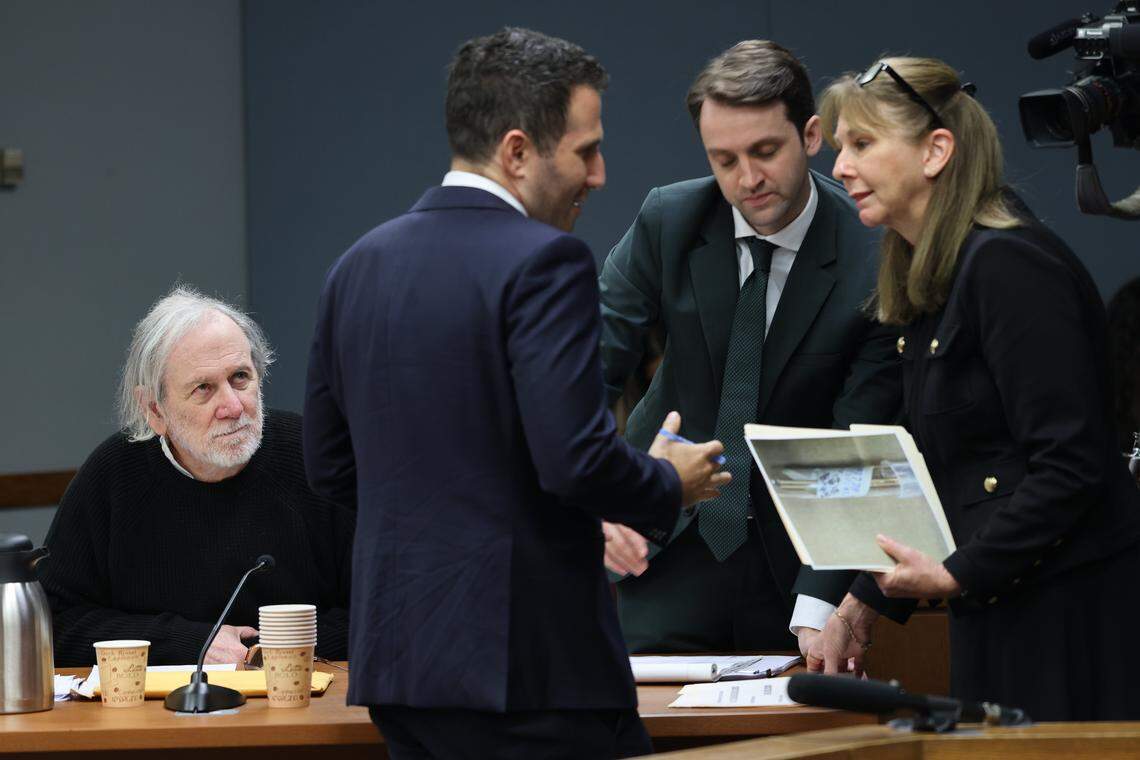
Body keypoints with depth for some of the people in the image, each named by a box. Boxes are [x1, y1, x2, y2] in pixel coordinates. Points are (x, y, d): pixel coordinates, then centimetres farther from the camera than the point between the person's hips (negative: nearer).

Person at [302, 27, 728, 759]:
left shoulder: (359, 266, 11)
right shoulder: (545, 263, -13)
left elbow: (331, 468, 16)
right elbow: (578, 458, -20)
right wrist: (669, 485, -1)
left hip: (396, 653, 8)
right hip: (529, 665, -8)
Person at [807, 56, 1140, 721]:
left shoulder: (1010, 266, -15)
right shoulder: (927, 283, 14)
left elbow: (1071, 465, -20)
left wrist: (958, 573, -19)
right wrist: (863, 606, 16)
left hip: (1071, 617, -9)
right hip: (997, 617, 9)